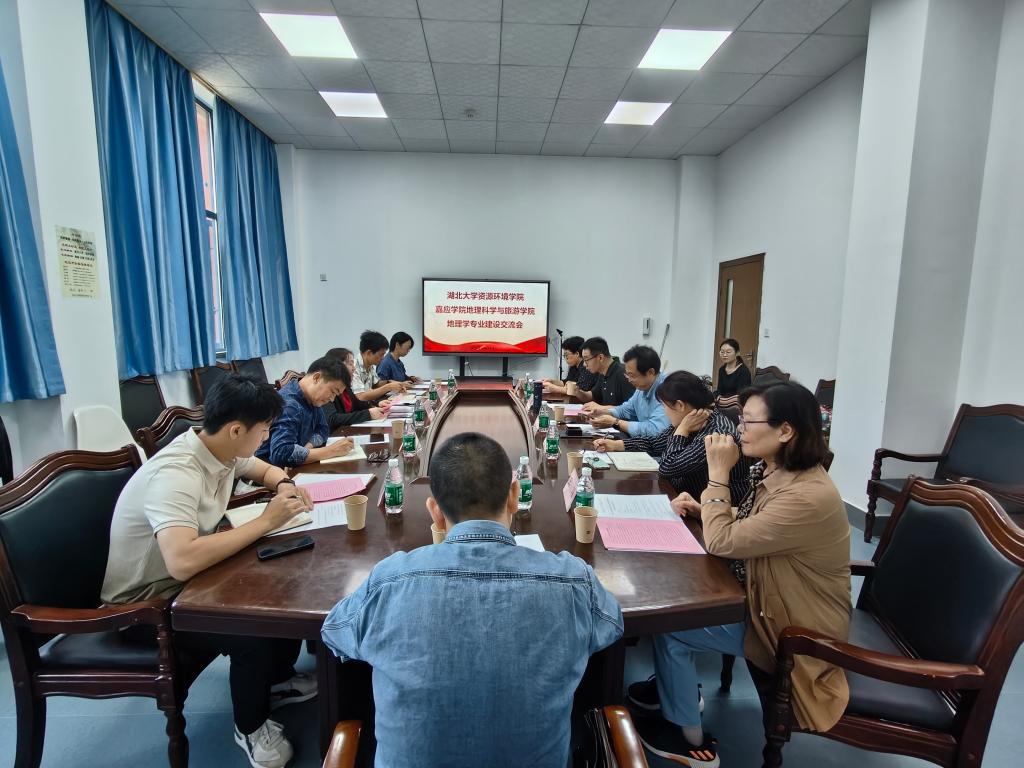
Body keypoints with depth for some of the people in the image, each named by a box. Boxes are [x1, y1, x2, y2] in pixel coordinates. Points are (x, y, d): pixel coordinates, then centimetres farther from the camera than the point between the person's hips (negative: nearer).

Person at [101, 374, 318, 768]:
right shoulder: (175, 475, -34)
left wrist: (284, 485, -9)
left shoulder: (221, 450, -7)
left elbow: (265, 469, 15)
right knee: (253, 634, -27)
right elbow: (183, 561, -48)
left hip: (189, 580, 9)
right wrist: (265, 521, -36)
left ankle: (277, 679, 22)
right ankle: (251, 727, 3)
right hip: (146, 603, -8)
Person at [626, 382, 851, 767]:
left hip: (795, 631, -9)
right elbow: (744, 526, 12)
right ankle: (672, 685, 31)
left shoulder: (808, 496, -33)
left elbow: (722, 543, -28)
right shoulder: (776, 472, -3)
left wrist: (718, 474, -23)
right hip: (769, 600, 9)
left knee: (669, 626, -8)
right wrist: (703, 507, -5)